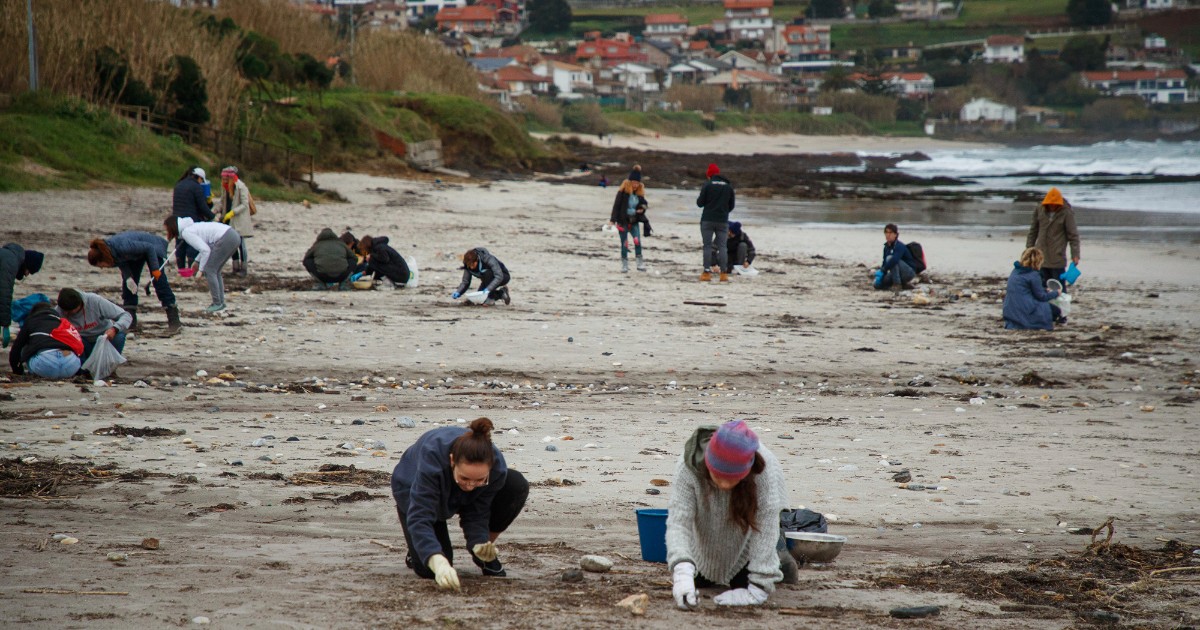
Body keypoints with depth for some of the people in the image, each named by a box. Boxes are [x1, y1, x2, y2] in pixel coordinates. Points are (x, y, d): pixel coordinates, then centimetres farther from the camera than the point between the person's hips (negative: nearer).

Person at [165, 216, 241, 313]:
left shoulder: (186, 233, -8)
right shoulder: (191, 226, 20)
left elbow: (205, 250, -15)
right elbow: (206, 246, 27)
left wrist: (201, 269, -8)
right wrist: (197, 261, 21)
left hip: (226, 239, -9)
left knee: (209, 270, 0)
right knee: (214, 270, 18)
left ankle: (217, 303, 3)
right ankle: (220, 302, 22)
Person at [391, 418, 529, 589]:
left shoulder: (496, 466, -35)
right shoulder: (432, 458, -46)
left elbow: (476, 513, -23)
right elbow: (420, 519, -49)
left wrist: (479, 543, -43)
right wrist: (439, 563, -62)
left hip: (460, 499, 3)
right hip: (414, 493, -3)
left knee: (517, 486, -25)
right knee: (429, 570, -22)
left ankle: (486, 552, -3)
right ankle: (417, 551, 17)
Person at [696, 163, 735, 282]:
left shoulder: (707, 185, -7)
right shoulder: (729, 186, 5)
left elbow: (700, 203, -5)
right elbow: (731, 206, 11)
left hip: (707, 220, -3)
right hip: (723, 221, 3)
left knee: (707, 246, 1)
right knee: (722, 246, 5)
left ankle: (707, 273, -4)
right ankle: (723, 273, -1)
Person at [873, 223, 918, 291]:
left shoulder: (899, 246, -21)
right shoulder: (886, 247, 5)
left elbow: (894, 260, -38)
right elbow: (885, 262, 6)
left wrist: (882, 270, -37)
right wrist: (880, 271, -12)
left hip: (910, 272, -8)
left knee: (890, 258, -28)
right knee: (878, 284, -2)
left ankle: (897, 284, -22)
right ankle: (905, 284, 9)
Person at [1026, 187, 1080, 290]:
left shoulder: (1066, 213, -9)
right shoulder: (1040, 210, 1)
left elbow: (1073, 235, -8)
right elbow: (1033, 231, 11)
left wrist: (1075, 255, -12)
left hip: (1057, 258, -4)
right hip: (1041, 255, 4)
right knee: (1042, 284, 9)